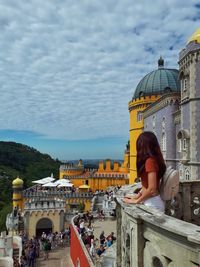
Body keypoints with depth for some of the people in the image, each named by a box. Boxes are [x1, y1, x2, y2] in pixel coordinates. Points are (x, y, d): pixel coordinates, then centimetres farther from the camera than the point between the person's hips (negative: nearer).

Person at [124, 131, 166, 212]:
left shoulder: (150, 161, -19)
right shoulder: (155, 159, 7)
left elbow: (152, 189, -22)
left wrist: (136, 201, -11)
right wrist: (137, 196, 13)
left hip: (152, 204, -8)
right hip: (151, 202, 8)